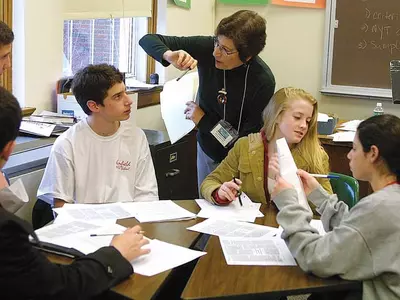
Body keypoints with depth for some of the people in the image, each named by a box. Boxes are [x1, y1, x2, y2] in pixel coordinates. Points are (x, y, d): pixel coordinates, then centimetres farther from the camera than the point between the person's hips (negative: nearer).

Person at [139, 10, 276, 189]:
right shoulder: (207, 48, -19)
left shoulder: (263, 81, -27)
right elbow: (149, 40, -14)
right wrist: (168, 56, -35)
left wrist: (203, 120, -18)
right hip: (207, 149, 3)